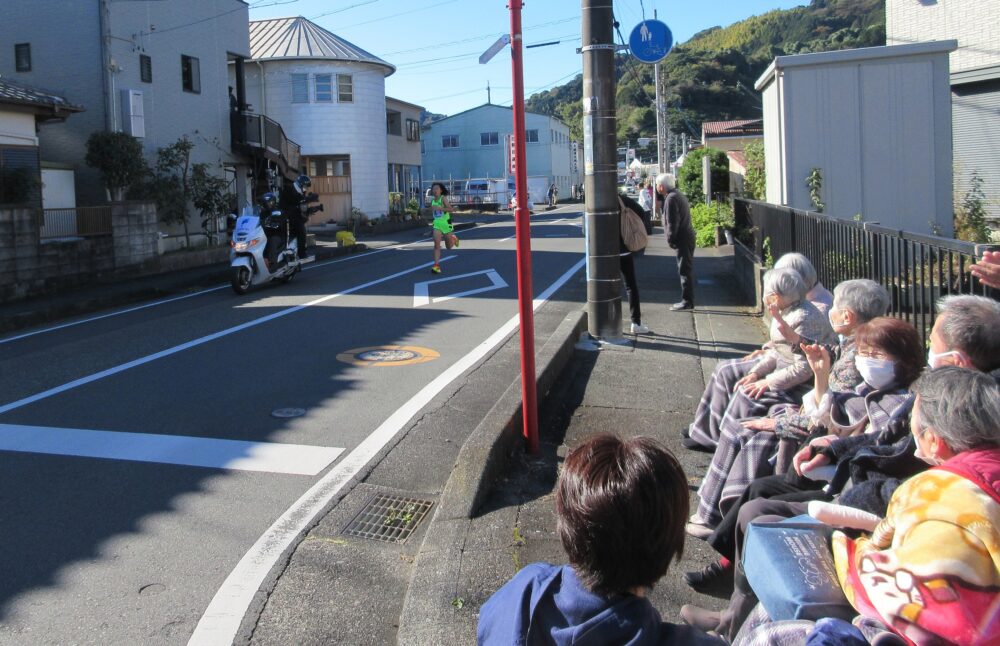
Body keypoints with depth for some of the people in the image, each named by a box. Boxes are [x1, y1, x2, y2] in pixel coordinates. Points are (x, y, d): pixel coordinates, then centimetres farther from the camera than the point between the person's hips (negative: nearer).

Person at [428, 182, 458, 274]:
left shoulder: (443, 198, -13)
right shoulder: (432, 200, 5)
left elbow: (450, 209, -28)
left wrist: (439, 208, -34)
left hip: (446, 224, -3)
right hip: (437, 225, 3)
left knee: (449, 246, 13)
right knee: (437, 244, -16)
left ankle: (454, 238, 48)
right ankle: (437, 265, -17)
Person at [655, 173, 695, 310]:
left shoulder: (671, 198, -16)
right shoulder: (677, 194, 16)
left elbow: (672, 222, -20)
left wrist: (670, 240, -12)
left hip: (682, 239, -10)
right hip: (686, 237, 10)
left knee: (685, 270, -6)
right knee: (686, 270, 13)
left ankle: (687, 301, -3)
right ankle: (687, 300, 19)